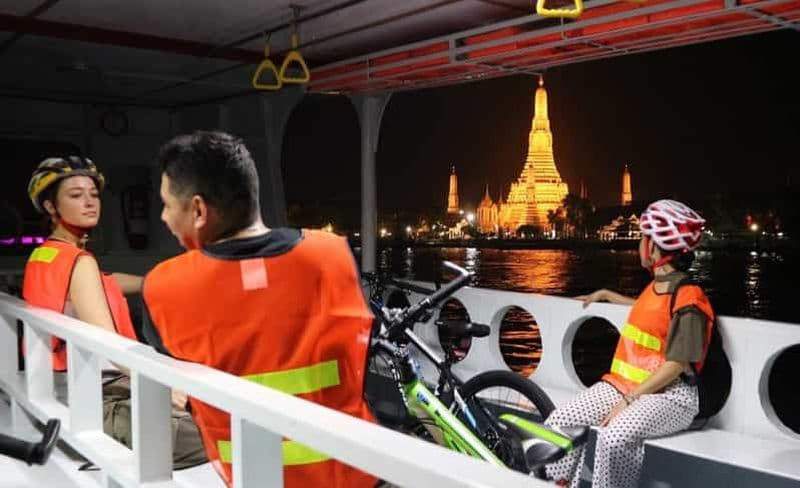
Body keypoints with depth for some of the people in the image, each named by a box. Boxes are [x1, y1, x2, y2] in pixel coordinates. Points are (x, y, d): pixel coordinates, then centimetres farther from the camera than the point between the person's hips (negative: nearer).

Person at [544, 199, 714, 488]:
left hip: (667, 394, -8)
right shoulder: (655, 287, 13)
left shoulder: (688, 301, -15)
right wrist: (606, 295, 37)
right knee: (559, 423, -9)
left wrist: (628, 401, -22)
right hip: (623, 384, 8)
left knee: (614, 437, -36)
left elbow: (675, 366, -19)